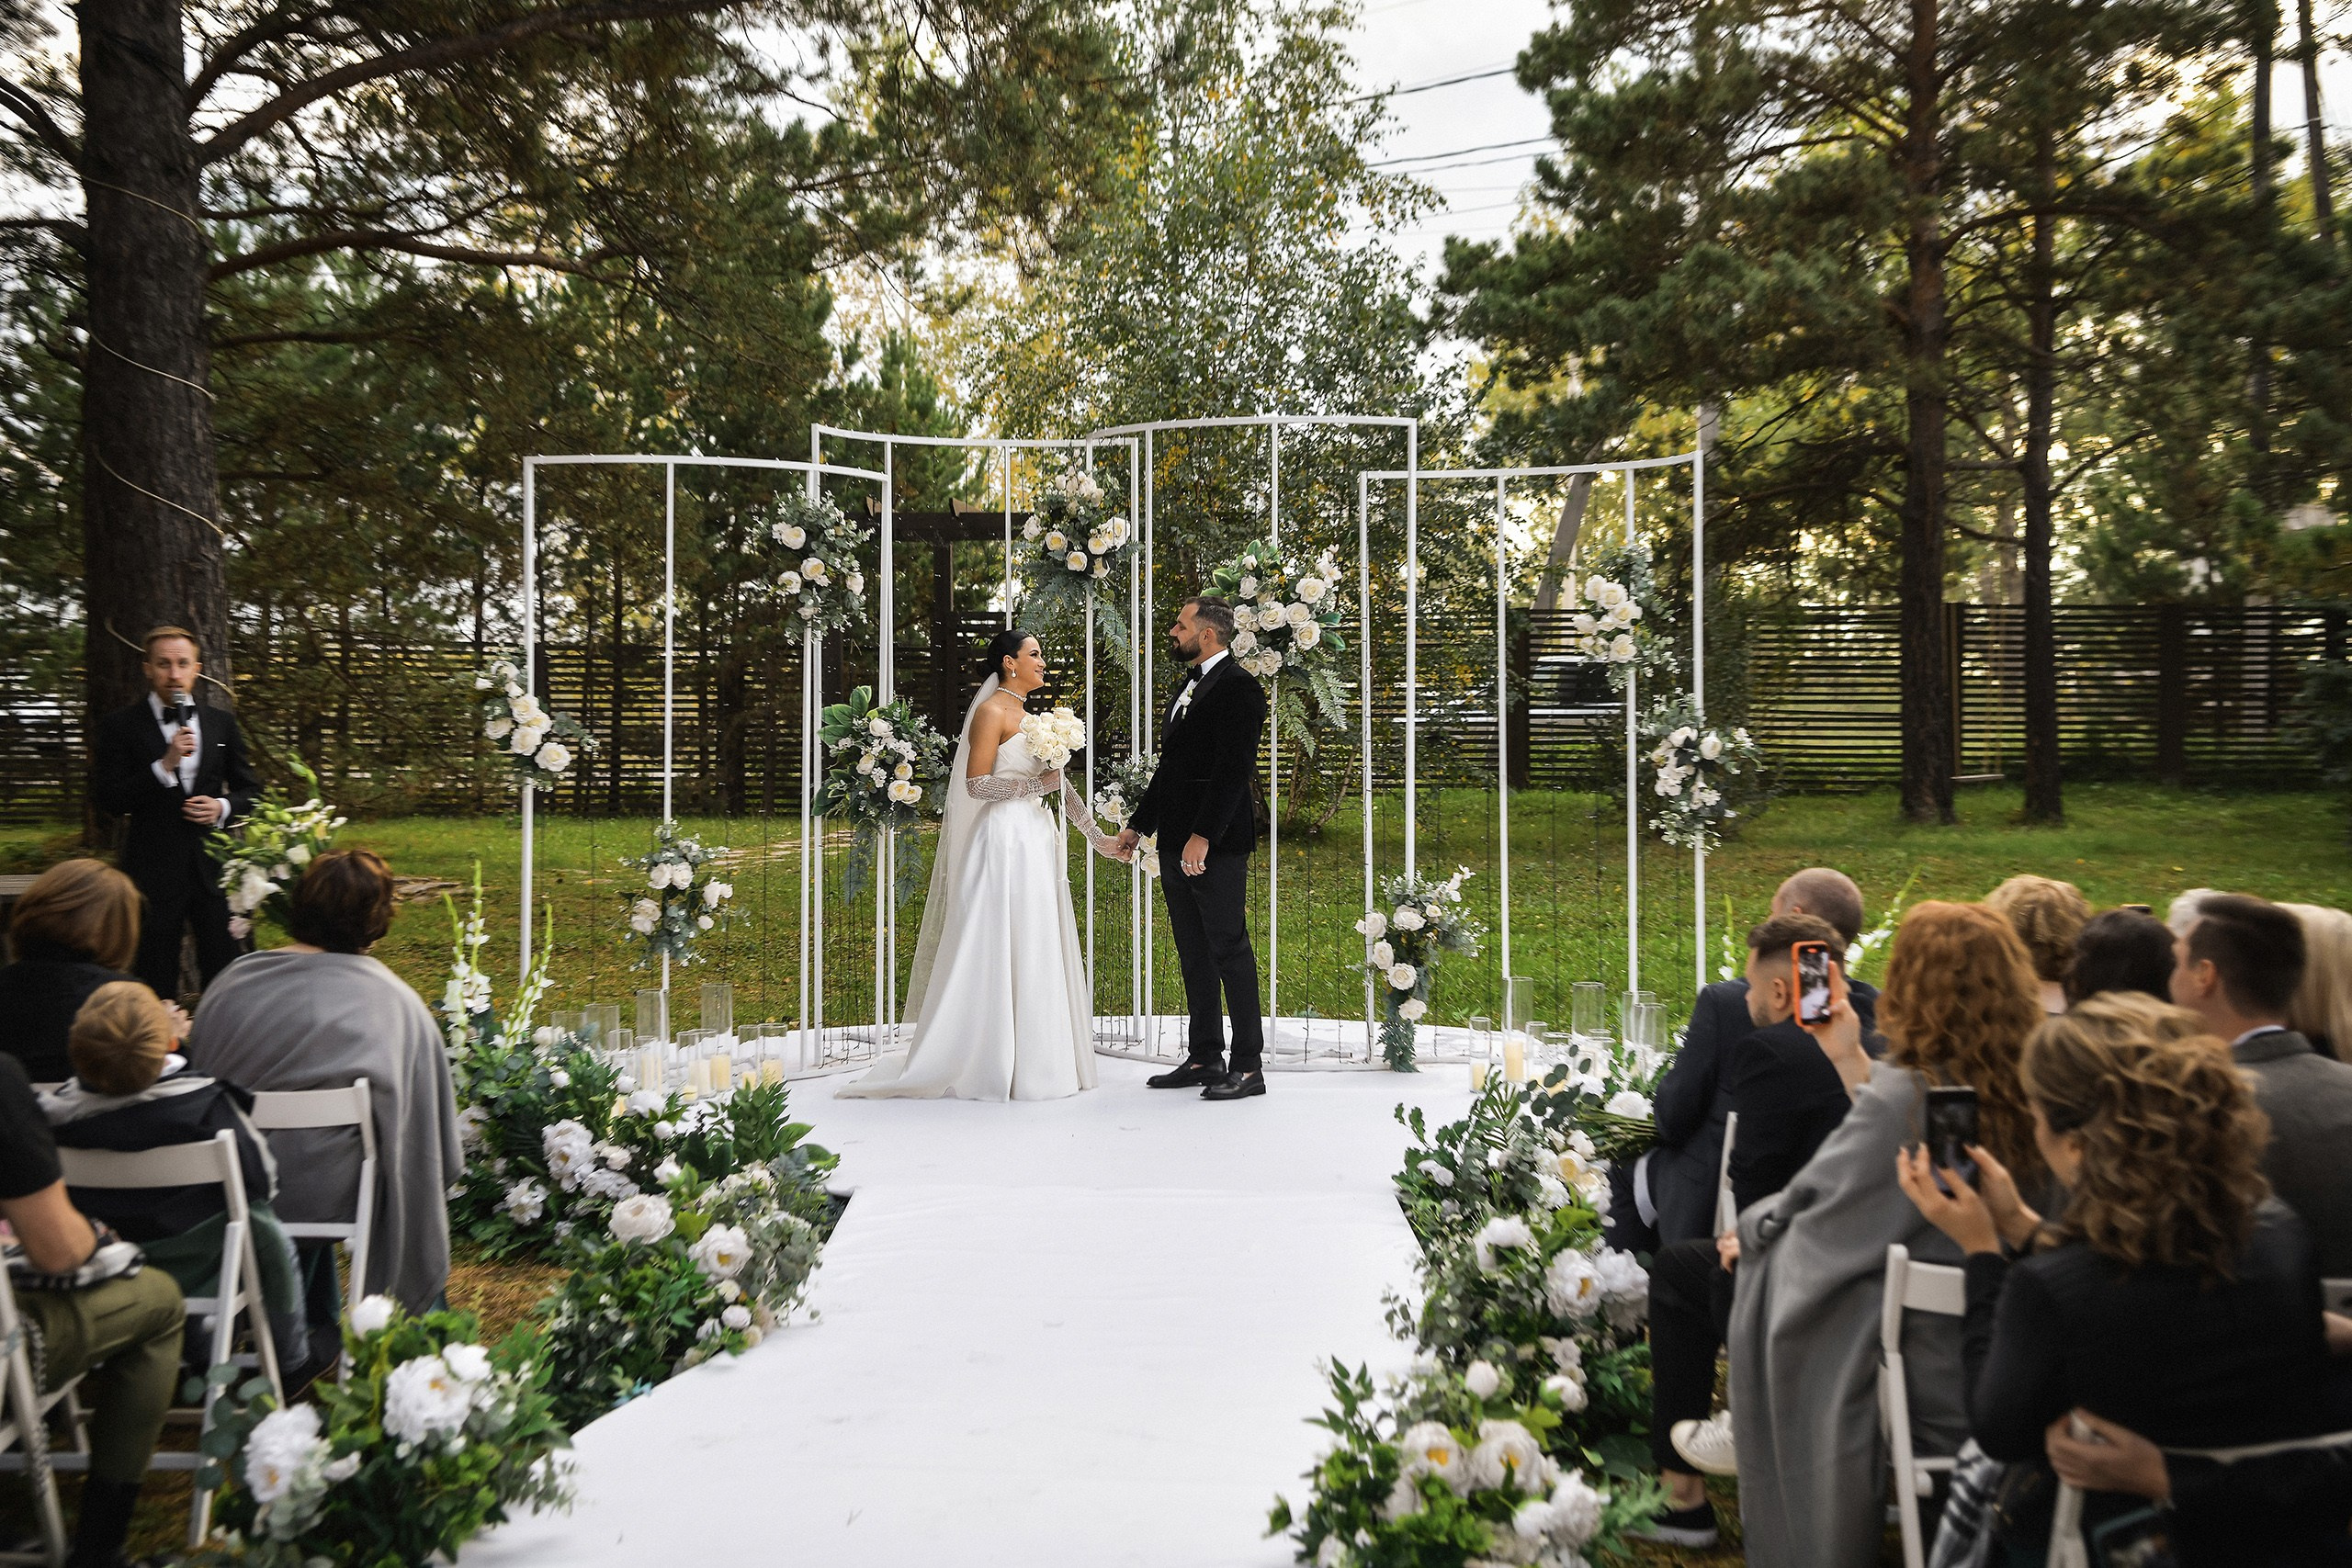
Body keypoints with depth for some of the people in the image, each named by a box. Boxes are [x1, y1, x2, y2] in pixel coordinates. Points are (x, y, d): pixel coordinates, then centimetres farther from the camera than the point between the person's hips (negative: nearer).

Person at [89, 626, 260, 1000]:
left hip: (214, 867, 2)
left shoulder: (222, 722, 10)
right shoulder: (121, 725, 0)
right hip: (154, 870, -2)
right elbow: (110, 801, -7)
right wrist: (164, 765, -17)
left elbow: (249, 790, 15)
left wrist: (224, 807, -6)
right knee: (156, 987, 6)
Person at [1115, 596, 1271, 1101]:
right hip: (1176, 844, 9)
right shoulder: (1188, 689, 20)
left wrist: (1203, 836, -23)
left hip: (1217, 846, -9)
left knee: (1230, 950, -5)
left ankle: (1249, 1066, 2)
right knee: (1194, 955, 13)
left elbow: (1234, 767, -19)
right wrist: (1138, 824, 20)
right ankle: (1204, 1058, 21)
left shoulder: (1238, 687, -10)